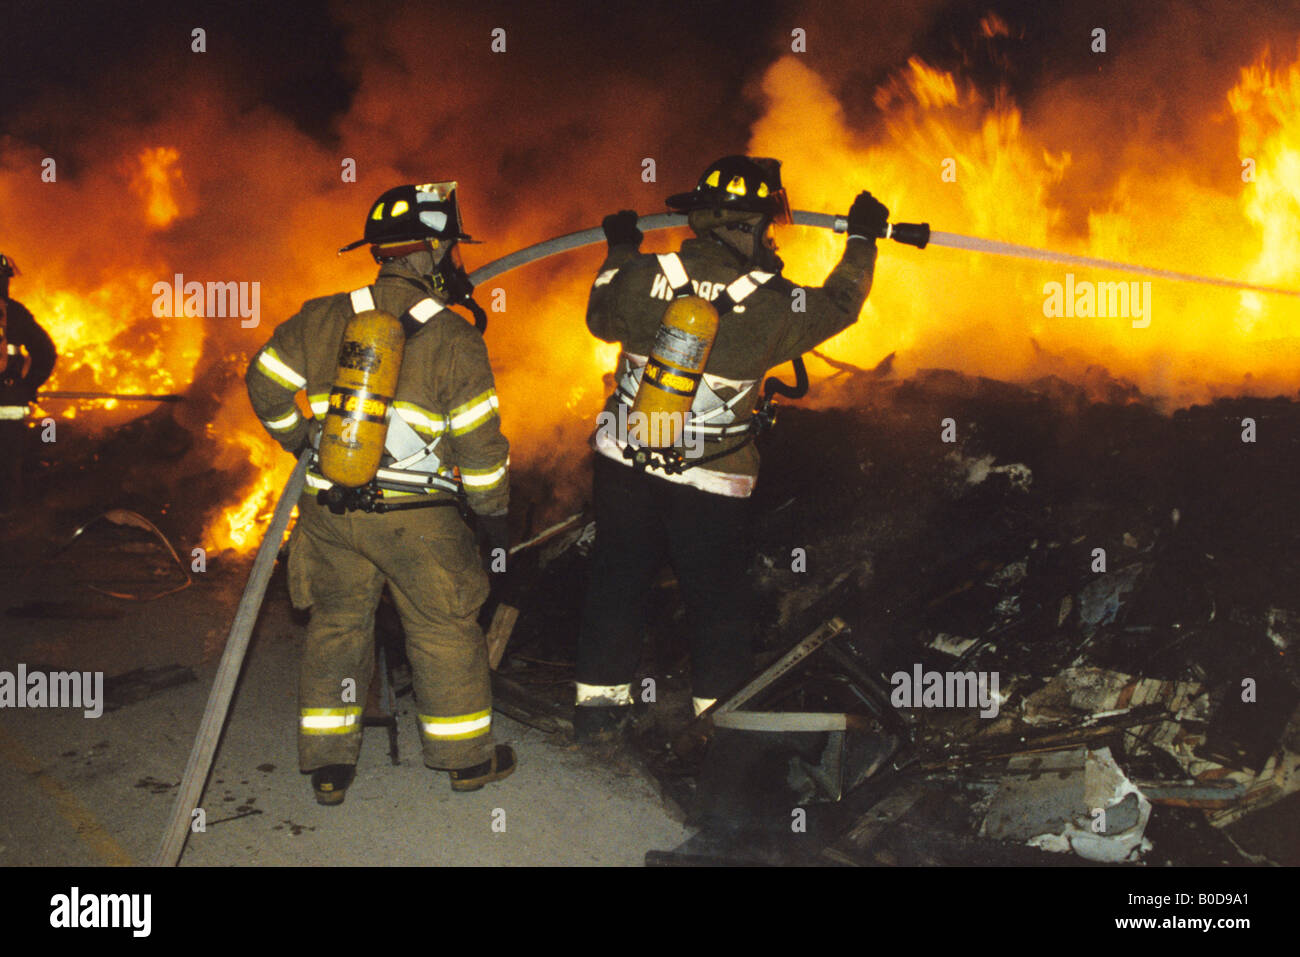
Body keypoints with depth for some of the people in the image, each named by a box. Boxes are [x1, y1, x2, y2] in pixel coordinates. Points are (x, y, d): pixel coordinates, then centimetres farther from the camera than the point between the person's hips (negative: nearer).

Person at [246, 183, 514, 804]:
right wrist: (494, 513, 5)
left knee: (336, 624, 16)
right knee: (444, 629, 11)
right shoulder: (452, 339, -10)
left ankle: (328, 764, 20)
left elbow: (265, 383, 8)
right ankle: (467, 757, 21)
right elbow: (479, 443, -9)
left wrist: (303, 442, 23)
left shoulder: (325, 318, 1)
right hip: (414, 518, -4)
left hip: (328, 508, 4)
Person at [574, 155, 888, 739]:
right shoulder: (773, 306, -15)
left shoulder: (642, 277, -10)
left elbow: (600, 318, 11)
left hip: (624, 466, 3)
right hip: (713, 484, -3)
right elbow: (838, 306, 4)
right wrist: (862, 240, 21)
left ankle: (599, 698, 24)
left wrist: (619, 253, 27)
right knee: (716, 597, 12)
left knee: (617, 580, 17)